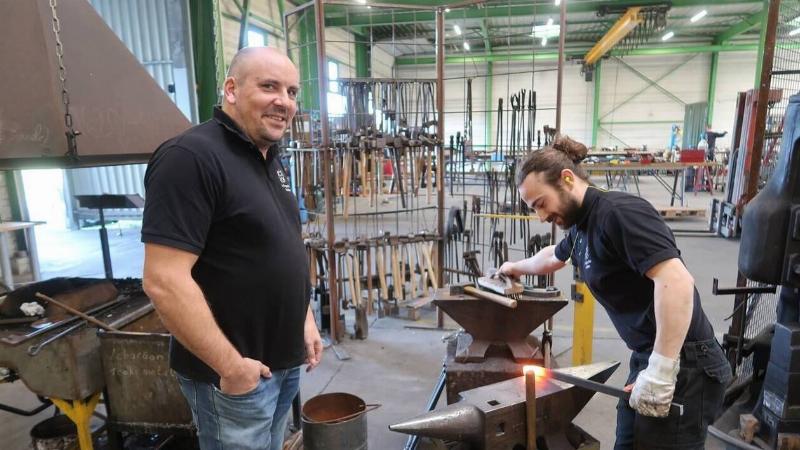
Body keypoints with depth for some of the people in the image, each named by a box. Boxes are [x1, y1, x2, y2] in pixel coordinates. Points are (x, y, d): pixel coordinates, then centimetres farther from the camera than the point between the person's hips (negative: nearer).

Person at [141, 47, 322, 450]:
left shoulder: (270, 161, 8)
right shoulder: (191, 156, -20)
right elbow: (163, 281, -25)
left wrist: (306, 319, 11)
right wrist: (230, 364, -21)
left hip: (285, 360, 8)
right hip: (239, 371, -8)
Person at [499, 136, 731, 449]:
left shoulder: (618, 212, -19)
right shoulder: (581, 226, 10)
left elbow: (676, 281, -29)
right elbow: (554, 256, 33)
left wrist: (661, 372, -28)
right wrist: (516, 268, 49)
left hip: (681, 367, -9)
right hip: (650, 360, 9)